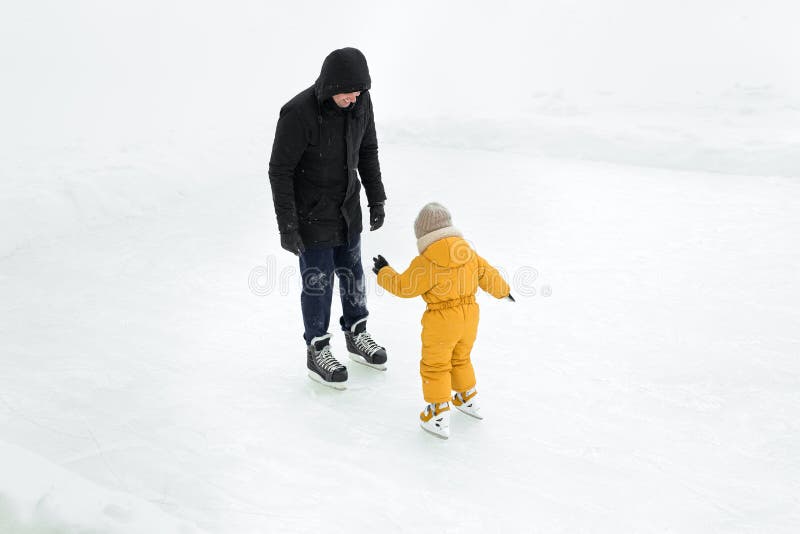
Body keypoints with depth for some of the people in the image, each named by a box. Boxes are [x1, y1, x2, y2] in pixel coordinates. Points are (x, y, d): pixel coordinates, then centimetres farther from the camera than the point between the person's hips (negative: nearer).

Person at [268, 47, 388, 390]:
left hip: (348, 208, 6)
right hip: (311, 213, -6)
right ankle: (317, 352, 24)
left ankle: (356, 335, 39)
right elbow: (280, 171, -19)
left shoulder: (361, 102, -8)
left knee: (352, 272, 18)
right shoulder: (298, 113, -26)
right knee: (318, 281, 4)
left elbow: (368, 151, 7)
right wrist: (287, 226, -18)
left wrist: (376, 199, 9)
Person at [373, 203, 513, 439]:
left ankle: (439, 415, 12)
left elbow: (404, 286, -10)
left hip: (442, 321, -6)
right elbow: (487, 274, 11)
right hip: (470, 313, 7)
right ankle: (468, 400, 41)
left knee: (435, 366, 8)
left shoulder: (425, 263, -17)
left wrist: (383, 272, 6)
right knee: (461, 359, 27)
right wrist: (503, 290, 29)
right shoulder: (468, 253, 1)